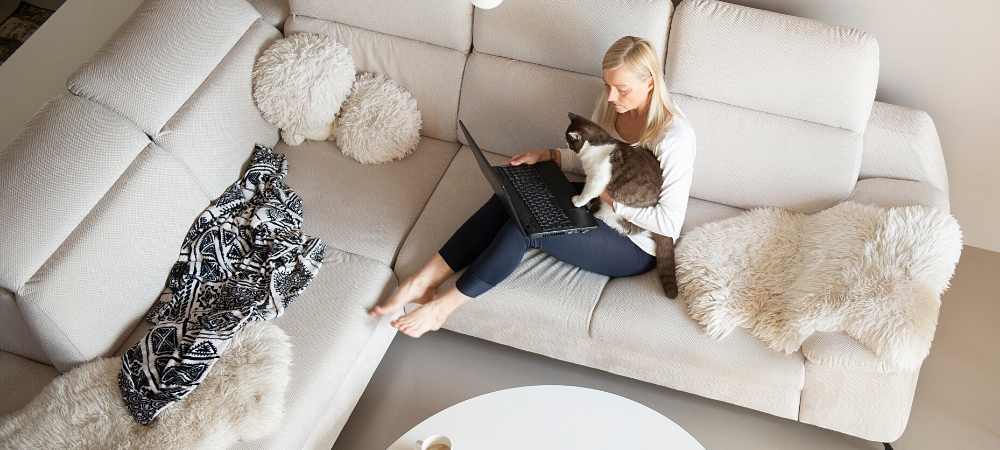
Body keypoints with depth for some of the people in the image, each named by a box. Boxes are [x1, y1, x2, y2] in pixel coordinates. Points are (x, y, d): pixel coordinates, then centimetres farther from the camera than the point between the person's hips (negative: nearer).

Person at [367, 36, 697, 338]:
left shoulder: (674, 137, -27)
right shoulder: (611, 105, -3)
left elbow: (670, 222, -24)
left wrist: (611, 199, -22)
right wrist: (548, 154, -3)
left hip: (637, 247, -7)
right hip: (601, 203, 7)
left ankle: (444, 305, -11)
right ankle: (423, 281, -17)